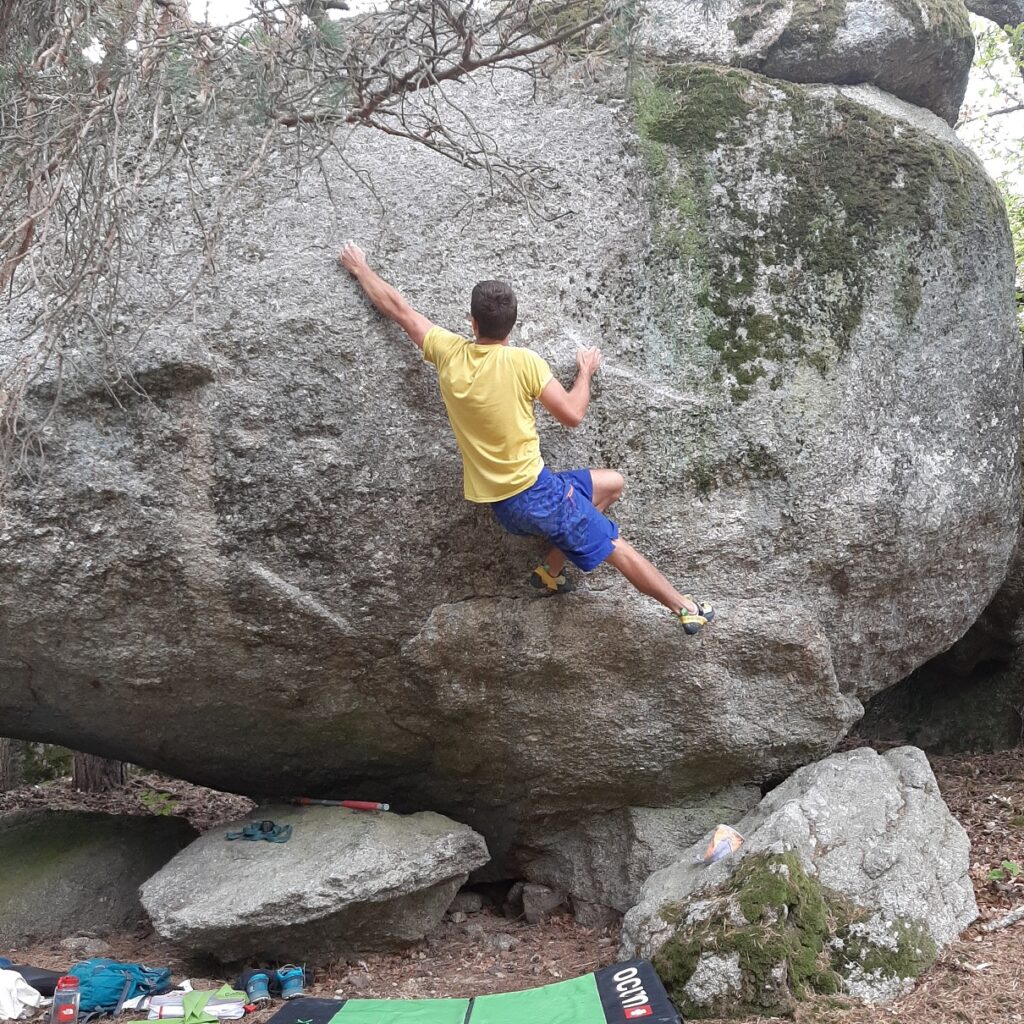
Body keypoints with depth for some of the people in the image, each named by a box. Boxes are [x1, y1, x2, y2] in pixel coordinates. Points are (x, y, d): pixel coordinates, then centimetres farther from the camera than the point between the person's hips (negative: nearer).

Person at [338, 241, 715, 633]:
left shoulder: (448, 352, -2)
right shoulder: (524, 362, -15)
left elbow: (397, 308, 10)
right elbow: (572, 414, -9)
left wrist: (360, 268, 25)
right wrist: (585, 372, 10)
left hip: (501, 504, 6)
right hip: (536, 493, -6)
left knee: (611, 483, 23)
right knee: (617, 548, 8)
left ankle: (552, 568, 21)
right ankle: (685, 607, 14)